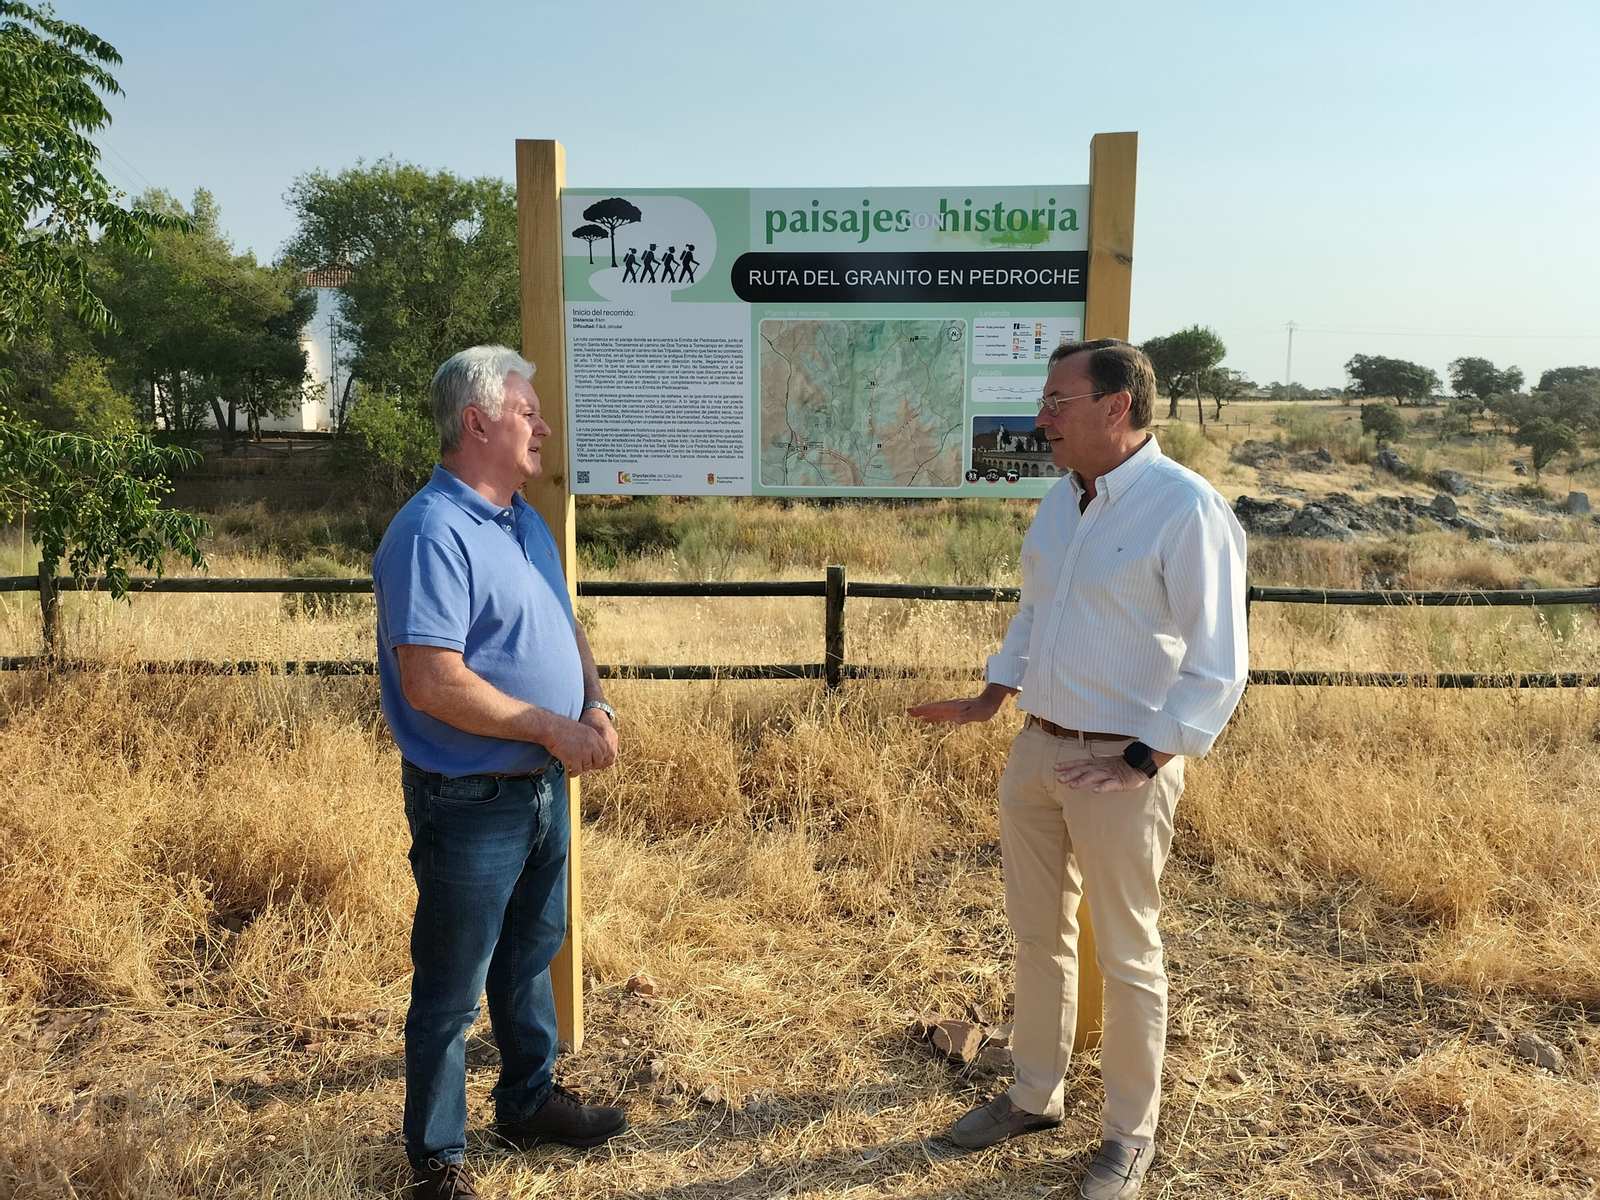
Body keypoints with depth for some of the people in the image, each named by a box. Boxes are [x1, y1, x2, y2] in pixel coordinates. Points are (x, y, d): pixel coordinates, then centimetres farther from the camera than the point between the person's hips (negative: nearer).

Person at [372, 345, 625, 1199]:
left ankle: (528, 1099, 44)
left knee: (531, 955, 24)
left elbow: (565, 628, 17)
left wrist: (595, 705, -2)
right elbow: (432, 682, -27)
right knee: (452, 990, 7)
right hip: (469, 800, -9)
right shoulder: (432, 534, -21)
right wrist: (552, 728, -21)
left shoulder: (525, 522, 9)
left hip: (542, 786, 9)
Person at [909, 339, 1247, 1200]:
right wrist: (987, 701, 12)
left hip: (1121, 766, -7)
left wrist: (1143, 764, -23)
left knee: (1126, 958, 9)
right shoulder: (1061, 499, 7)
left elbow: (1216, 667, -18)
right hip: (1036, 748, 7)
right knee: (1037, 935, 19)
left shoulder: (1185, 508, -17)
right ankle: (1034, 1094, 39)